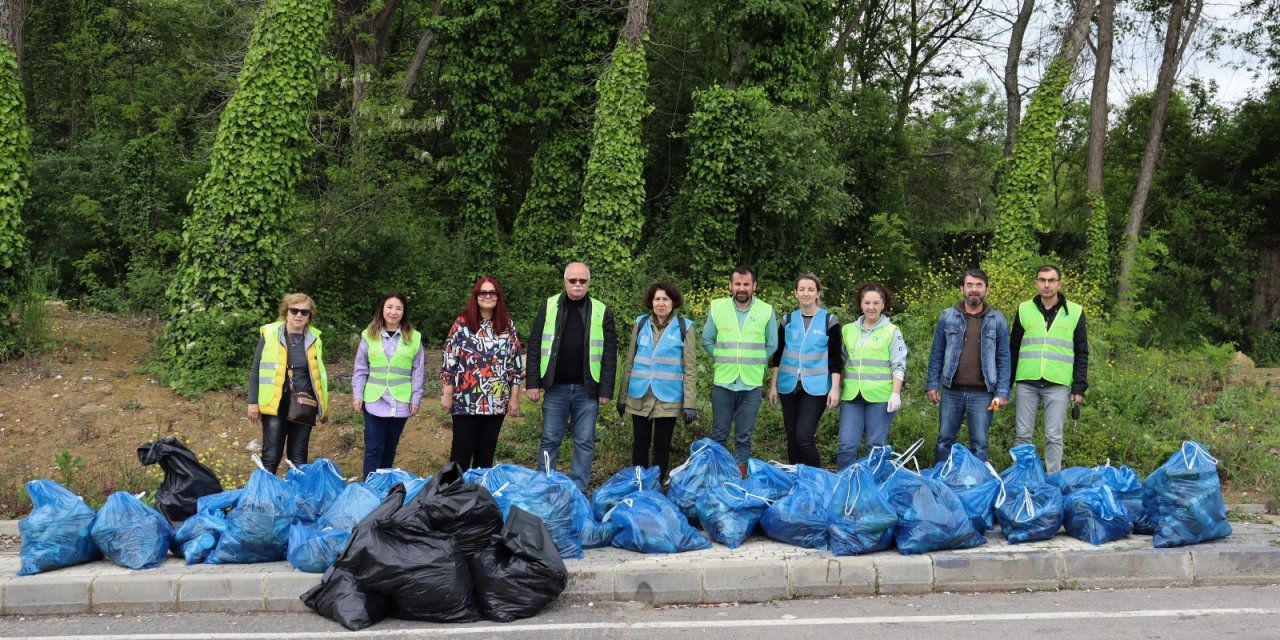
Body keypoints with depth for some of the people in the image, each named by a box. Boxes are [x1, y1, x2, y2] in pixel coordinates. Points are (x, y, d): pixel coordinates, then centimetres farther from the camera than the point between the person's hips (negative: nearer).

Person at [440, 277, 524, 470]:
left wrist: (514, 397, 4)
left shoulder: (507, 326, 7)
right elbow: (449, 361, -2)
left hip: (496, 402, 3)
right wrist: (447, 394, -5)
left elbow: (515, 363, 8)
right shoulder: (462, 324, -1)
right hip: (466, 401, -3)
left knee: (487, 452, 9)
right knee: (462, 451, 1)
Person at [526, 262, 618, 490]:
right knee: (550, 440, 6)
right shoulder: (548, 307, 5)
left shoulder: (602, 312, 3)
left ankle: (579, 489, 14)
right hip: (555, 387, 0)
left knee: (585, 442, 5)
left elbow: (609, 354, 2)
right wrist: (533, 382, -1)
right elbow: (535, 347, 5)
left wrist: (606, 389, -3)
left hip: (587, 388, 0)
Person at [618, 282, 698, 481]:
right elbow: (630, 362, 9)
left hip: (668, 399, -2)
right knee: (640, 444, 10)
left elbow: (690, 369, -4)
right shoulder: (641, 323, 4)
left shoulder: (684, 327, -4)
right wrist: (623, 396, 9)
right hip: (640, 397, 2)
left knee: (662, 446, 7)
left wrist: (690, 403, -8)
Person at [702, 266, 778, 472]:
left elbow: (772, 346, 7)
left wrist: (754, 363, 4)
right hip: (723, 382, 0)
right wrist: (723, 359, 5)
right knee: (719, 435, 8)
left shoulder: (766, 311, -2)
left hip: (751, 384, 0)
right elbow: (707, 341, 10)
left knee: (744, 437, 7)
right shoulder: (717, 308, 0)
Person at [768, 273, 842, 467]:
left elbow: (836, 359, -1)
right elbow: (777, 356, 11)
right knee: (792, 437, 8)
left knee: (804, 437, -13)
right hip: (789, 386, 4)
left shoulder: (829, 320, -1)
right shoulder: (787, 320, 8)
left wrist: (835, 388, -8)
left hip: (816, 388, -4)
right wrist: (773, 386, 8)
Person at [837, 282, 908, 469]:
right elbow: (841, 363, 18)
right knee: (846, 445, -2)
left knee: (877, 445, 1)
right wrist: (837, 390, 14)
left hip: (880, 397, -2)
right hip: (852, 396, 3)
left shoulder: (892, 331, 4)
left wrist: (896, 393, -9)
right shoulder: (848, 330, 13)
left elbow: (898, 366, 0)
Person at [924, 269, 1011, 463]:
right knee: (945, 440, 9)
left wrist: (1002, 393, -4)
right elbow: (936, 354, 6)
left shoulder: (997, 320, 3)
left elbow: (1003, 358, 3)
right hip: (951, 391, 1)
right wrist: (932, 385, 0)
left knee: (979, 444, 5)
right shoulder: (947, 316, 4)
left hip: (982, 394, -1)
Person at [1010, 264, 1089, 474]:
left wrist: (1079, 387, -1)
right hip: (1027, 382, 1)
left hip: (1058, 384, -1)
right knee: (1022, 435, 4)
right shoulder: (1025, 310, 8)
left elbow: (1081, 354, 6)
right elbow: (1013, 350, 12)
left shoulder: (1075, 312, 5)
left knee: (1054, 437, 1)